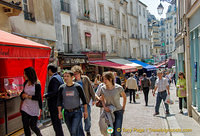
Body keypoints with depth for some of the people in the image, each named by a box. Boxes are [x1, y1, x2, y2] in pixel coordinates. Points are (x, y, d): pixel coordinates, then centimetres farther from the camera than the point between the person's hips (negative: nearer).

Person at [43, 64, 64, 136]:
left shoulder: (54, 78, -16)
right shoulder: (59, 77, 13)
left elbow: (54, 92, -24)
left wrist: (46, 95, -10)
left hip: (54, 105, -10)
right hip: (58, 104, 10)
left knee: (56, 123, -2)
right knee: (58, 122, 20)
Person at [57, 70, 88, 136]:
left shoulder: (77, 87, -5)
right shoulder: (62, 88, 2)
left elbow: (83, 99, 0)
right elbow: (59, 100, 3)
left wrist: (85, 111, -1)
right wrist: (59, 112, -5)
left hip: (77, 112, -3)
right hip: (67, 113, 3)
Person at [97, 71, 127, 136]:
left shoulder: (118, 88, -17)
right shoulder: (103, 88, -8)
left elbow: (124, 97, 1)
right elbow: (102, 99, 7)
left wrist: (123, 108, 2)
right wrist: (104, 107, -10)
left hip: (118, 111, -3)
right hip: (108, 111, 3)